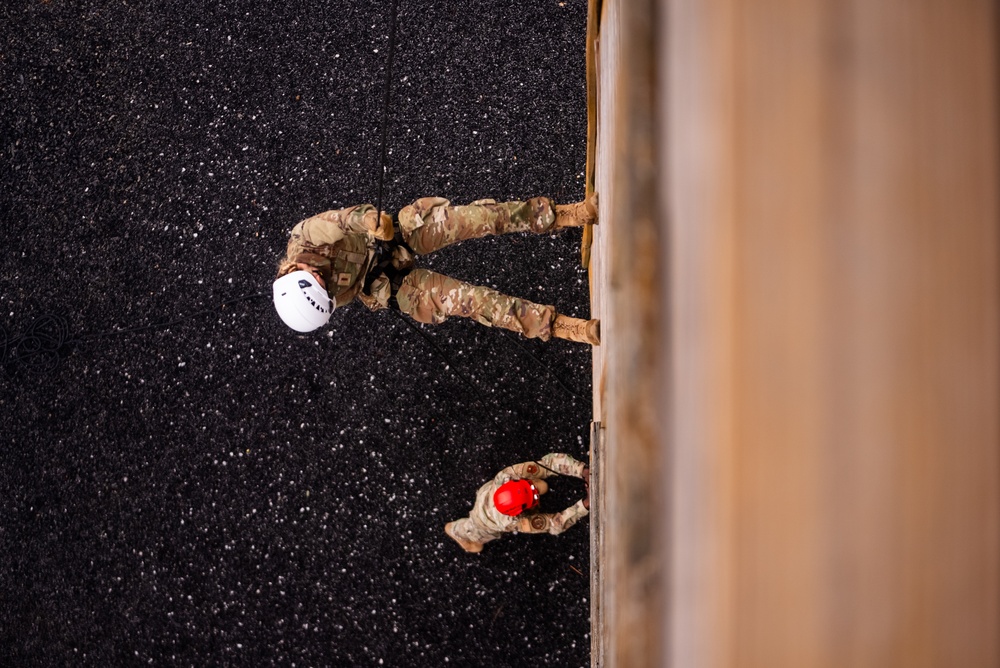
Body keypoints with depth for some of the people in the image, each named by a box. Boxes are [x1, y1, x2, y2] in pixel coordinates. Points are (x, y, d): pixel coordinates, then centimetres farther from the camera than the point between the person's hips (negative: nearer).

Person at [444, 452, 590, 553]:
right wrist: (586, 504, -60)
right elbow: (555, 524, -46)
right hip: (485, 517, -3)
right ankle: (456, 531, 68)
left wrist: (584, 470, -61)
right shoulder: (513, 522, -50)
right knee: (477, 533, 33)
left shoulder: (509, 475, -46)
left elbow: (552, 460, -49)